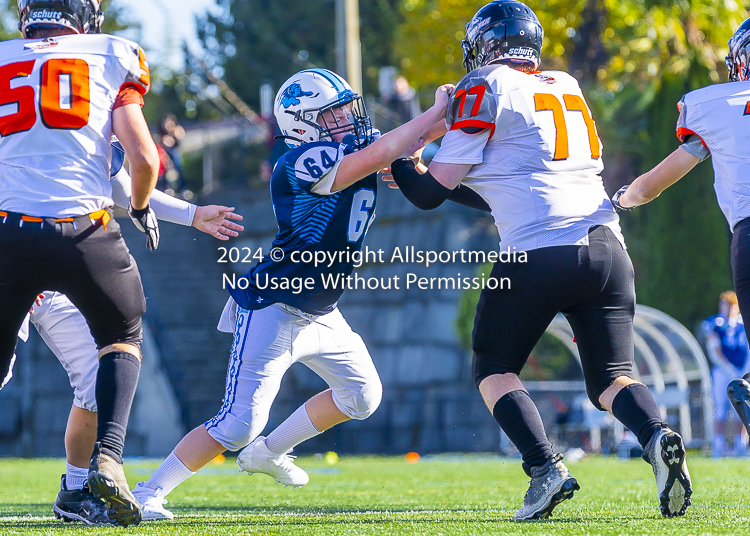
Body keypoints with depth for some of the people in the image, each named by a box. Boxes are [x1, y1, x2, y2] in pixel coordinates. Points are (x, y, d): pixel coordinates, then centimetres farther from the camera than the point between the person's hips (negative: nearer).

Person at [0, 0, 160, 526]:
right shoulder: (110, 59, 8)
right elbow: (144, 157, -1)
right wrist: (141, 208, 20)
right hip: (85, 232, -1)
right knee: (122, 338, 23)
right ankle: (108, 457, 3)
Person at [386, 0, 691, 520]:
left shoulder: (484, 89, 2)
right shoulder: (566, 86, 21)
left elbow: (432, 192, 3)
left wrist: (398, 160, 23)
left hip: (538, 254, -5)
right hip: (606, 244, 5)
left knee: (494, 370, 13)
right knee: (612, 380, 10)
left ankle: (546, 468, -8)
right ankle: (658, 437, -22)